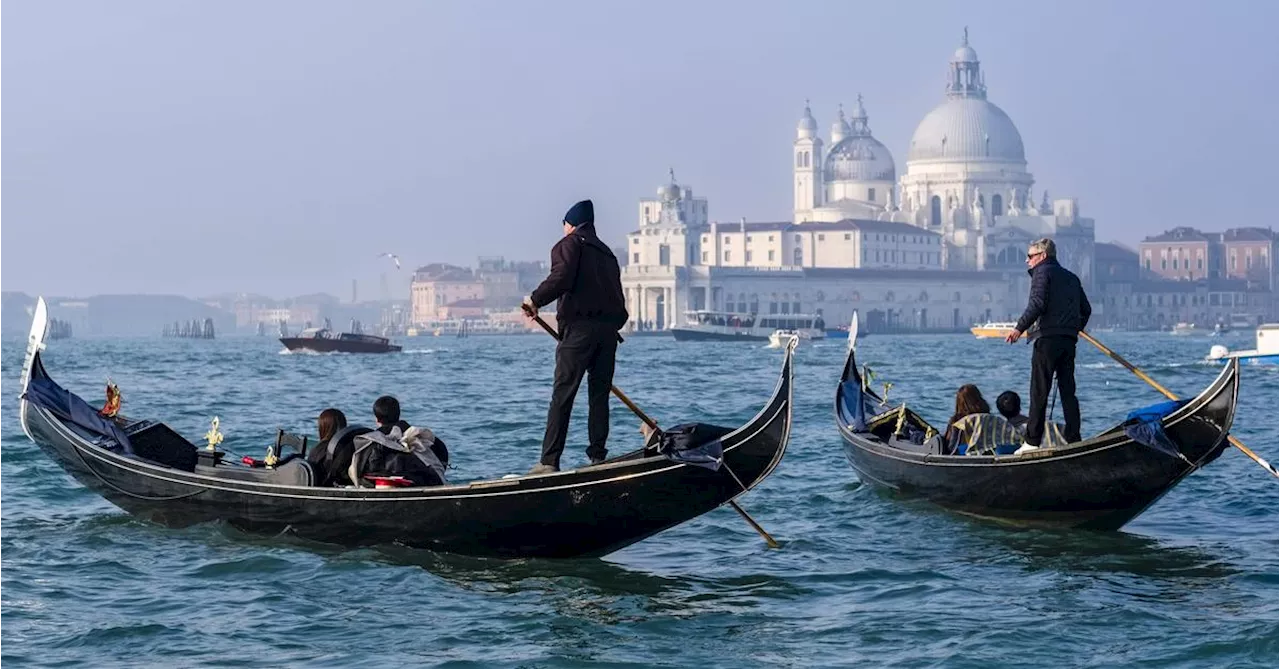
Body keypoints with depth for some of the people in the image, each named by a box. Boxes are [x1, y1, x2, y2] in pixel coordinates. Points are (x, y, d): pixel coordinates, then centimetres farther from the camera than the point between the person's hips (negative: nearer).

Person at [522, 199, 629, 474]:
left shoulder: (569, 244, 3)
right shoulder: (606, 253, 25)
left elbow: (561, 278, -15)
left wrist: (535, 299, -3)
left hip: (580, 327, -7)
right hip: (609, 328, 7)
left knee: (562, 394, -8)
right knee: (599, 394, 11)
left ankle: (549, 461, -12)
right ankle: (598, 457, 7)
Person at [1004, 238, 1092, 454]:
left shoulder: (1042, 272, -2)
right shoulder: (1071, 277, 21)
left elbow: (1037, 304, -16)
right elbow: (1086, 309, 22)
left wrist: (1019, 328, -16)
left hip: (1047, 338, -7)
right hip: (1069, 341, 7)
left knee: (1039, 391, -7)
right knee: (1068, 390, 8)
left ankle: (1032, 441, -10)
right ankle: (1074, 440, 5)